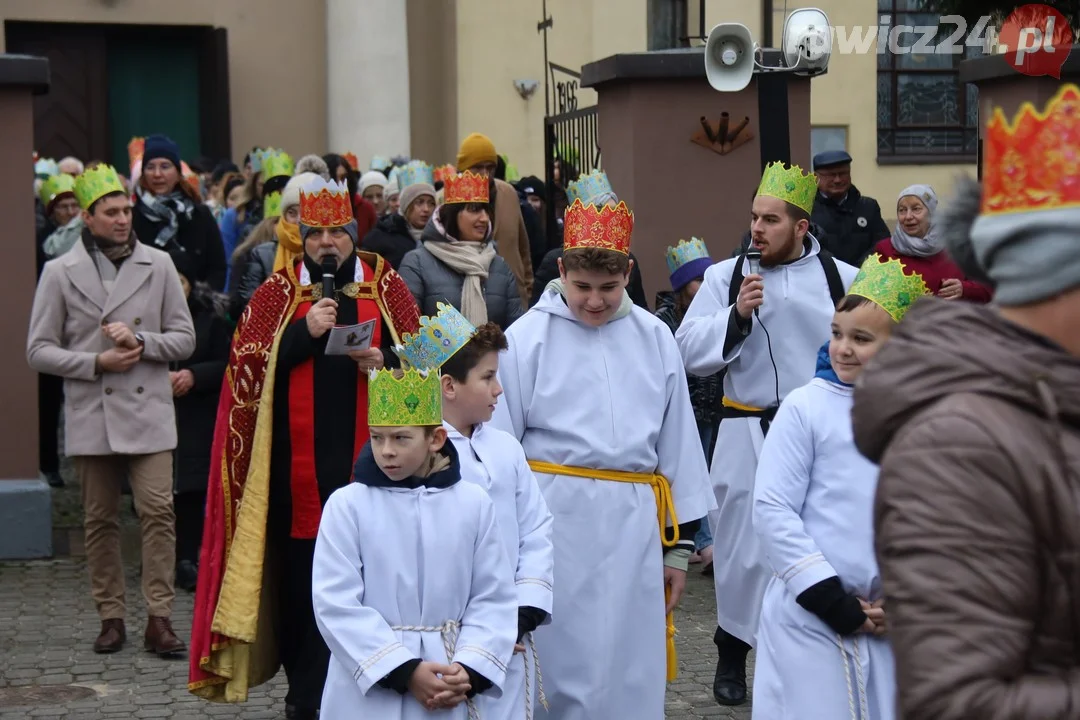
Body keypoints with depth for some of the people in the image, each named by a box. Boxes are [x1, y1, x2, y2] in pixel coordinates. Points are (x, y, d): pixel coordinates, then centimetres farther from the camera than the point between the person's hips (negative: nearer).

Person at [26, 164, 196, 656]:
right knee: (100, 519, 6)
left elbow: (184, 337, 8)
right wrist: (97, 361, -10)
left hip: (148, 410, 0)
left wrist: (140, 341, -10)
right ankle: (111, 617, 17)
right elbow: (39, 350, 3)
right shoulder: (60, 272, 4)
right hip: (90, 414, 0)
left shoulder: (158, 265, 6)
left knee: (158, 511, -9)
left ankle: (159, 619, -4)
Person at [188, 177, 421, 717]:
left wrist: (384, 361, -11)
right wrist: (303, 332, -12)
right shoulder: (278, 292, 7)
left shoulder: (387, 287, 8)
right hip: (298, 458, 0)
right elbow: (247, 365, -2)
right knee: (301, 573, 1)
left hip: (367, 456, 0)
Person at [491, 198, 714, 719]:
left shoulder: (654, 338, 7)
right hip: (555, 519, -3)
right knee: (560, 658, 2)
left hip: (633, 522, 3)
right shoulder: (527, 338, -4)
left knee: (632, 667, 9)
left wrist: (680, 542, 13)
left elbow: (677, 442, 13)